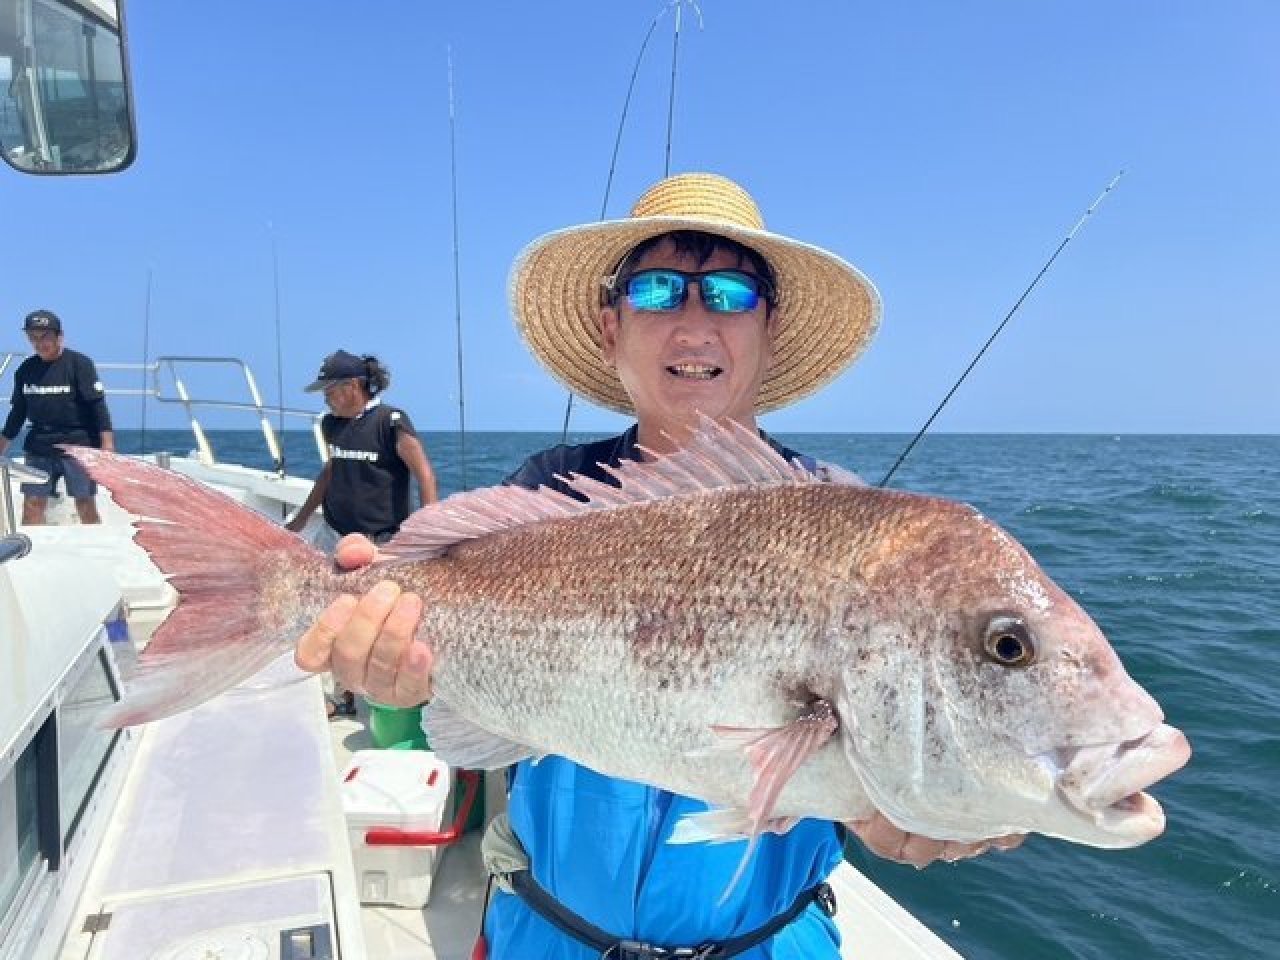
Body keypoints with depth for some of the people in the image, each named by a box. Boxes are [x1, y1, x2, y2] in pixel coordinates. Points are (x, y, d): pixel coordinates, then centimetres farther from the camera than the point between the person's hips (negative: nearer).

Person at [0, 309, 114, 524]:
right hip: (39, 448, 5)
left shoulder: (79, 364, -5)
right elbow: (18, 412, 19)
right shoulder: (25, 370, 10)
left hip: (78, 444, -5)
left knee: (85, 505, -2)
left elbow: (98, 405, -9)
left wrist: (107, 444, -16)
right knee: (32, 503, 2)